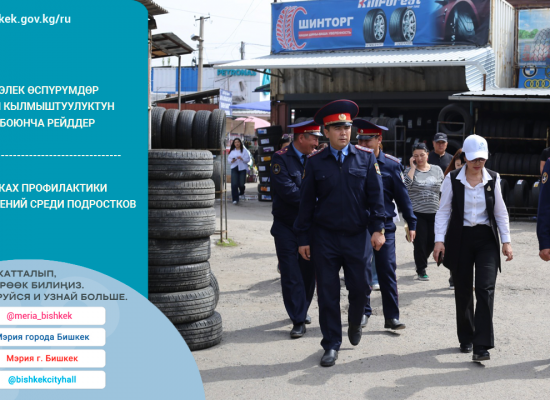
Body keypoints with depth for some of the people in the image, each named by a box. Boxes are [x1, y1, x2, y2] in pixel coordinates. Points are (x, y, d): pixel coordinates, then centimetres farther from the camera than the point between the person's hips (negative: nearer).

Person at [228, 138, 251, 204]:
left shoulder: (244, 150, 2)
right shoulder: (232, 151, 11)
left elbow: (248, 159, -1)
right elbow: (229, 158, 14)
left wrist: (242, 158, -17)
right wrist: (231, 160, -7)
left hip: (242, 168, -1)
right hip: (234, 169, 2)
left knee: (241, 183, 1)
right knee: (234, 184, -10)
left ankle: (241, 192, 39)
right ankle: (235, 199, -8)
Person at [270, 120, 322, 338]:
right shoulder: (281, 158, -9)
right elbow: (287, 190, -19)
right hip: (287, 226, -5)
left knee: (308, 272, 11)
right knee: (291, 275, -3)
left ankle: (302, 310, 29)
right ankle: (298, 321, 2)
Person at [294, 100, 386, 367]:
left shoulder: (366, 157, 2)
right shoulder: (315, 162, 0)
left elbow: (375, 195, 2)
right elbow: (306, 202, 3)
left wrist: (377, 228, -6)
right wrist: (303, 239, 1)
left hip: (358, 236, 1)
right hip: (324, 237, 0)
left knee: (360, 287, 7)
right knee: (327, 292, 3)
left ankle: (355, 323, 39)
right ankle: (331, 344, 16)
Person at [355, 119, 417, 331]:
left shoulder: (391, 164, -3)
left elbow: (402, 196, 1)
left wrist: (411, 223, 1)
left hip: (385, 226, -2)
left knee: (388, 271, -2)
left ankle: (392, 316, 4)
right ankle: (363, 311, 23)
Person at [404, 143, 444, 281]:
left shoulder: (437, 170, 8)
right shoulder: (410, 170, 1)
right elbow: (406, 185, -18)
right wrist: (413, 167, -13)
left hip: (434, 213, 3)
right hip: (416, 213, -3)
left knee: (432, 242, 6)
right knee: (420, 242, -2)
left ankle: (421, 262, 34)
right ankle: (421, 271, 16)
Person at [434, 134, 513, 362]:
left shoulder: (492, 179, 2)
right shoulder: (453, 179, -3)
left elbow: (500, 212, 8)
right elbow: (443, 211, -1)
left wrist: (506, 241, 3)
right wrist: (439, 240, -10)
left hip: (486, 240, 0)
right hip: (460, 239, 0)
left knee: (485, 289, -12)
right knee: (463, 292, 8)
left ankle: (481, 345, -10)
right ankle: (466, 339, 25)